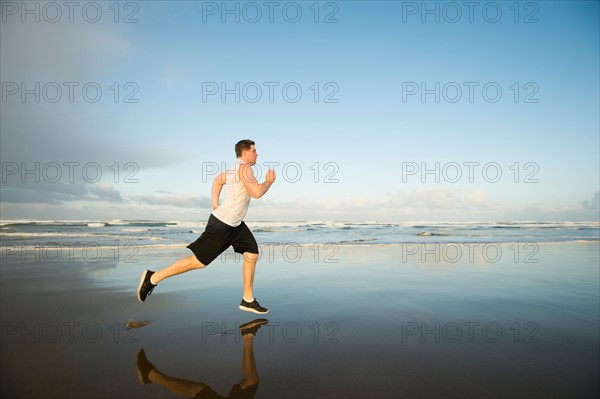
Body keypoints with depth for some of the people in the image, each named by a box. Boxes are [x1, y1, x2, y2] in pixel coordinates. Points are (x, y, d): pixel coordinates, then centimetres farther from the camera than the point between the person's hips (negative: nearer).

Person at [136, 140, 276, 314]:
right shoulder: (244, 168, -16)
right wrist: (269, 181, -7)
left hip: (235, 224, 10)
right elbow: (257, 192, -25)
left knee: (252, 254, 7)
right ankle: (153, 278, 10)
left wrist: (215, 205, 22)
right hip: (222, 224, -10)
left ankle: (248, 300, 16)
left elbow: (217, 180, 28)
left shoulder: (234, 168, 14)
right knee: (199, 261, -4)